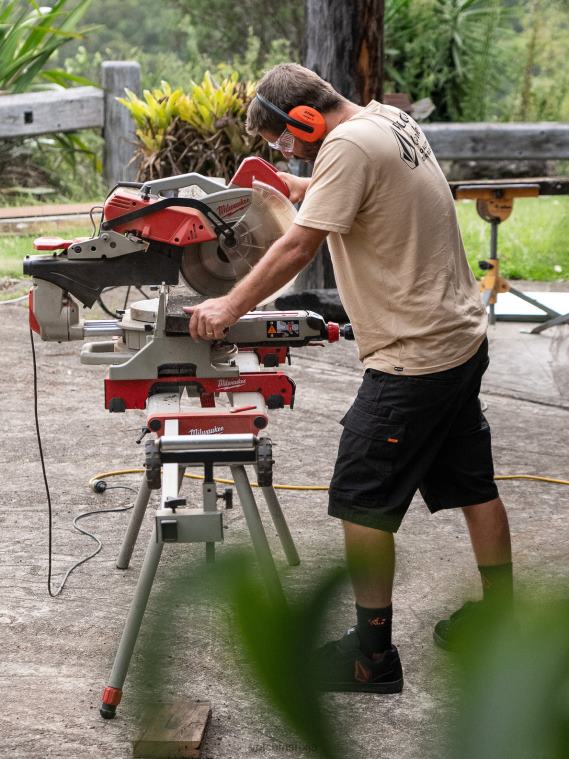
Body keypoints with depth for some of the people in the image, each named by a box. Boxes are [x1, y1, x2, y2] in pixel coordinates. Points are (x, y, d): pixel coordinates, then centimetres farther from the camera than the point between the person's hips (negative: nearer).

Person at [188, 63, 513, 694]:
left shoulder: (348, 146, -18)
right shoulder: (392, 119, 10)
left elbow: (299, 246, -21)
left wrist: (231, 306, -15)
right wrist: (287, 185, 20)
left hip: (413, 359, -10)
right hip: (463, 339, 10)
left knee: (362, 502, -3)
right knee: (471, 485, 18)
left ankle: (372, 654, 3)